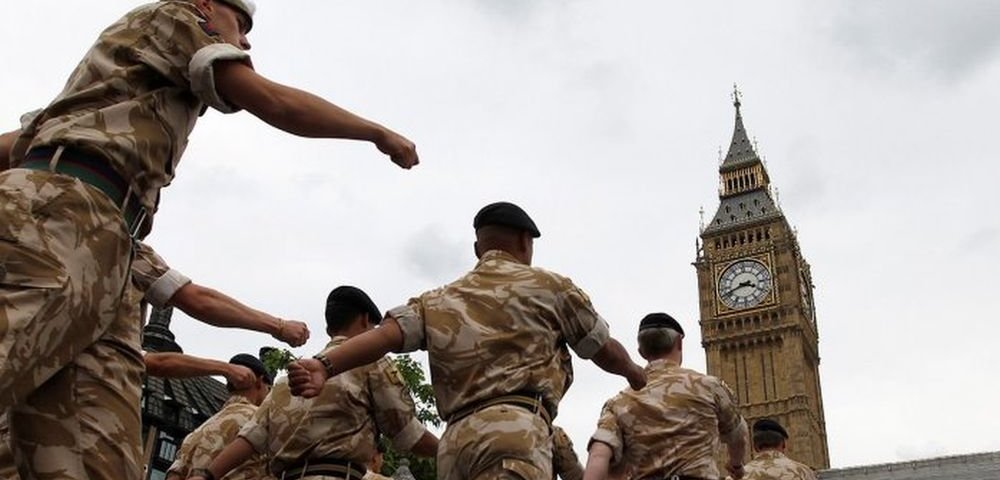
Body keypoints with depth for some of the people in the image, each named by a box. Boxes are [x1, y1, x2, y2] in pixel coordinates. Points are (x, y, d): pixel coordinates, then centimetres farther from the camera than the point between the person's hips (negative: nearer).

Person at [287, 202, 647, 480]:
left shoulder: (437, 300, 24)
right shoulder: (549, 285, 15)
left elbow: (387, 334, 5)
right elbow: (605, 350, 24)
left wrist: (324, 366, -7)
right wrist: (633, 371, 45)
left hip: (456, 440, 6)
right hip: (513, 431, -6)